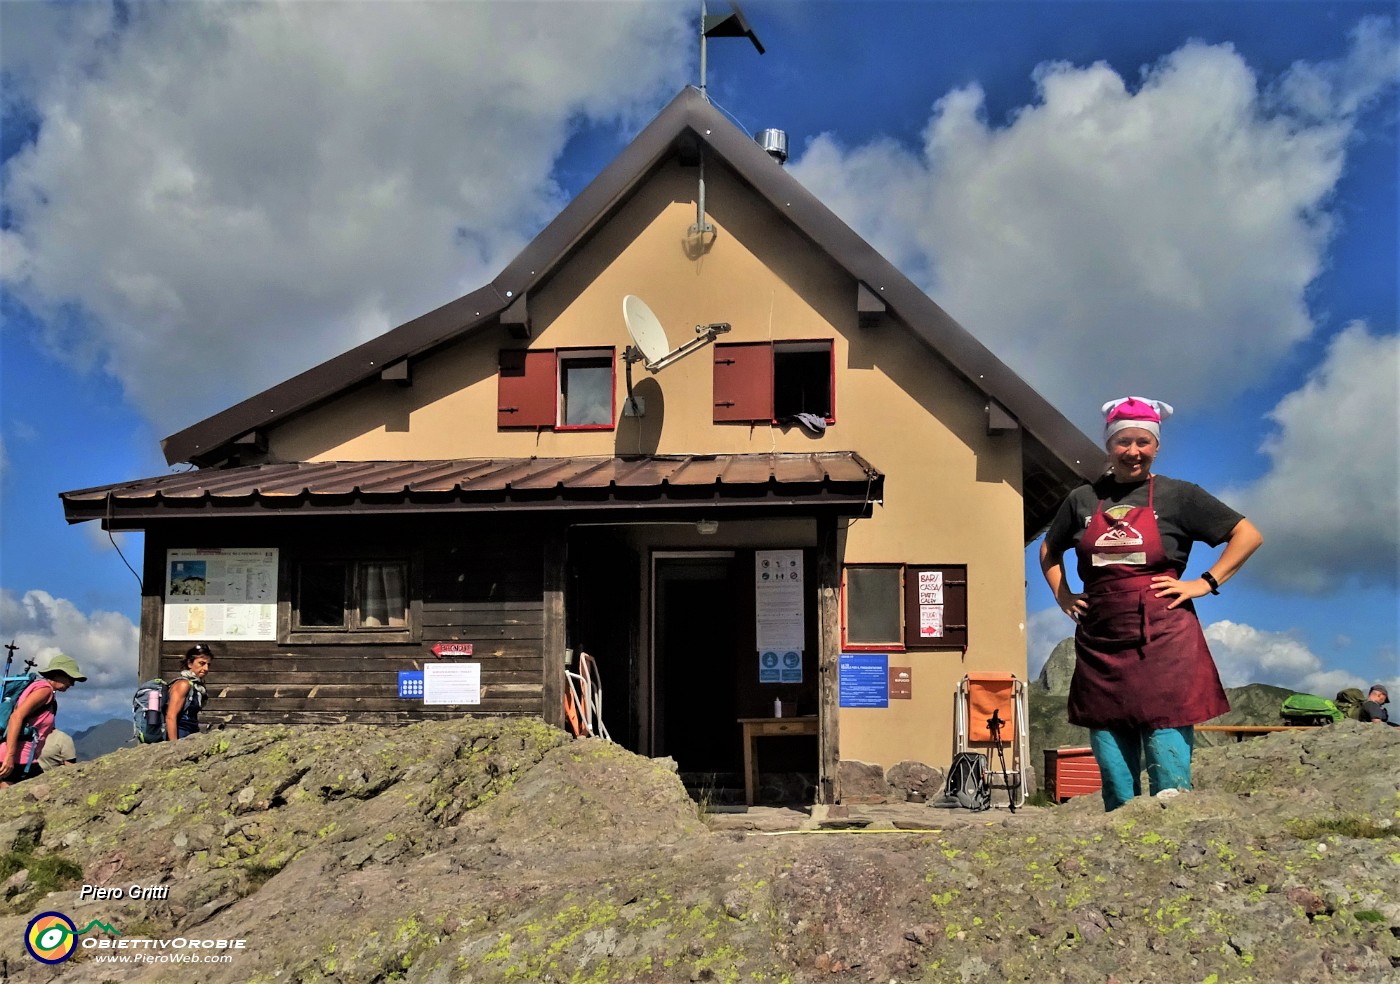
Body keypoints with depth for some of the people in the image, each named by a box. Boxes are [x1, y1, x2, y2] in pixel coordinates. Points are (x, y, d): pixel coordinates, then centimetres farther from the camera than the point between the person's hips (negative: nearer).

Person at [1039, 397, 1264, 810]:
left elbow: (1248, 535, 5)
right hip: (1100, 647, 3)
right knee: (1114, 786, 6)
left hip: (1164, 644, -3)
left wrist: (1206, 583, -3)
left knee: (1171, 783, -6)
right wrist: (1062, 595, 15)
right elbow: (1049, 549, 29)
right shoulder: (1083, 499, 13)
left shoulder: (1178, 495, 4)